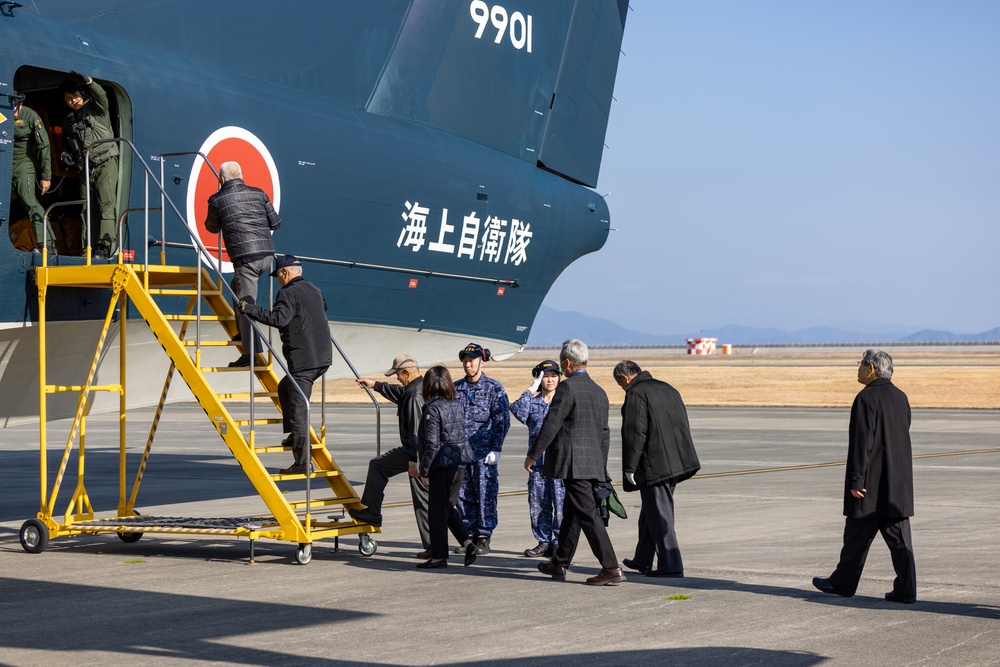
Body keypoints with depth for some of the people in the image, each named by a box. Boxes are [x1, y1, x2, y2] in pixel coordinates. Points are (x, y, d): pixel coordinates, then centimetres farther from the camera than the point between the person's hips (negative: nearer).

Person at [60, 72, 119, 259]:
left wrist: (88, 82, -31)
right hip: (85, 168, 6)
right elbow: (68, 144, 29)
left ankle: (105, 247, -22)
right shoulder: (69, 121, 20)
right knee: (87, 209, 2)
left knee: (107, 205, -14)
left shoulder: (95, 109, 4)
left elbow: (102, 96, -18)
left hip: (106, 164, -6)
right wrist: (67, 156, 9)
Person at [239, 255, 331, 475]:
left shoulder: (288, 293, -10)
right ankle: (295, 435, 24)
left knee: (298, 409, -6)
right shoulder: (314, 290, 17)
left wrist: (250, 309, -20)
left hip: (303, 360, -9)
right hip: (323, 357, 9)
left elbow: (278, 318, -25)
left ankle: (302, 463, -7)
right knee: (284, 389, 27)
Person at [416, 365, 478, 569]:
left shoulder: (433, 409, -14)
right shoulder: (457, 406, 9)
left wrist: (424, 470, -9)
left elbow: (432, 443, -16)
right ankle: (468, 543, 5)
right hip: (460, 462, 7)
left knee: (438, 510, 1)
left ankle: (439, 556, 7)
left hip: (442, 463, -7)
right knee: (450, 506, 17)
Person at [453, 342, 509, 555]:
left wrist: (496, 449, -11)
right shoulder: (456, 388, 12)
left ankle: (484, 538, 4)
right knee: (463, 495, 6)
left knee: (485, 495, -3)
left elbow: (502, 420, -4)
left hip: (484, 452, -4)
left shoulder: (494, 388, -1)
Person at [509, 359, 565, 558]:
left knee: (560, 502, -7)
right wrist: (531, 391, -9)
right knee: (537, 503, 4)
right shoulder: (532, 402, 11)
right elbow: (519, 412, -9)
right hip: (537, 460, 3)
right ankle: (543, 542, 13)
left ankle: (559, 544, 0)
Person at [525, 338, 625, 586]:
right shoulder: (599, 392, 14)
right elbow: (604, 434, 18)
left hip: (573, 463, -8)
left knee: (588, 514, -8)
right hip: (593, 463, 9)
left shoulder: (567, 387, -11)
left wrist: (533, 455, -4)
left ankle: (611, 568, -11)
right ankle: (559, 564, 30)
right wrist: (602, 469, 23)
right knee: (571, 513, 18)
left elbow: (551, 424, -13)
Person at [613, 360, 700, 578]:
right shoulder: (667, 389, 17)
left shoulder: (636, 394, -10)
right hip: (676, 461, 9)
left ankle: (671, 565, -5)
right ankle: (643, 560, 29)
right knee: (650, 512, 19)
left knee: (659, 515, -4)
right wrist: (679, 457, 23)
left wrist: (630, 468, -13)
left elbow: (635, 433, -17)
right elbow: (684, 424, 19)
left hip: (654, 465, -9)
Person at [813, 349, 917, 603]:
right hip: (899, 482, 7)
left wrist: (856, 480, -16)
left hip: (871, 482, -7)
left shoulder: (866, 398, -13)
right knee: (899, 537, 4)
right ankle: (905, 589, -1)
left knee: (857, 535, 5)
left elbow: (861, 442, -18)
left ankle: (842, 583, 16)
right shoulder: (900, 398, 11)